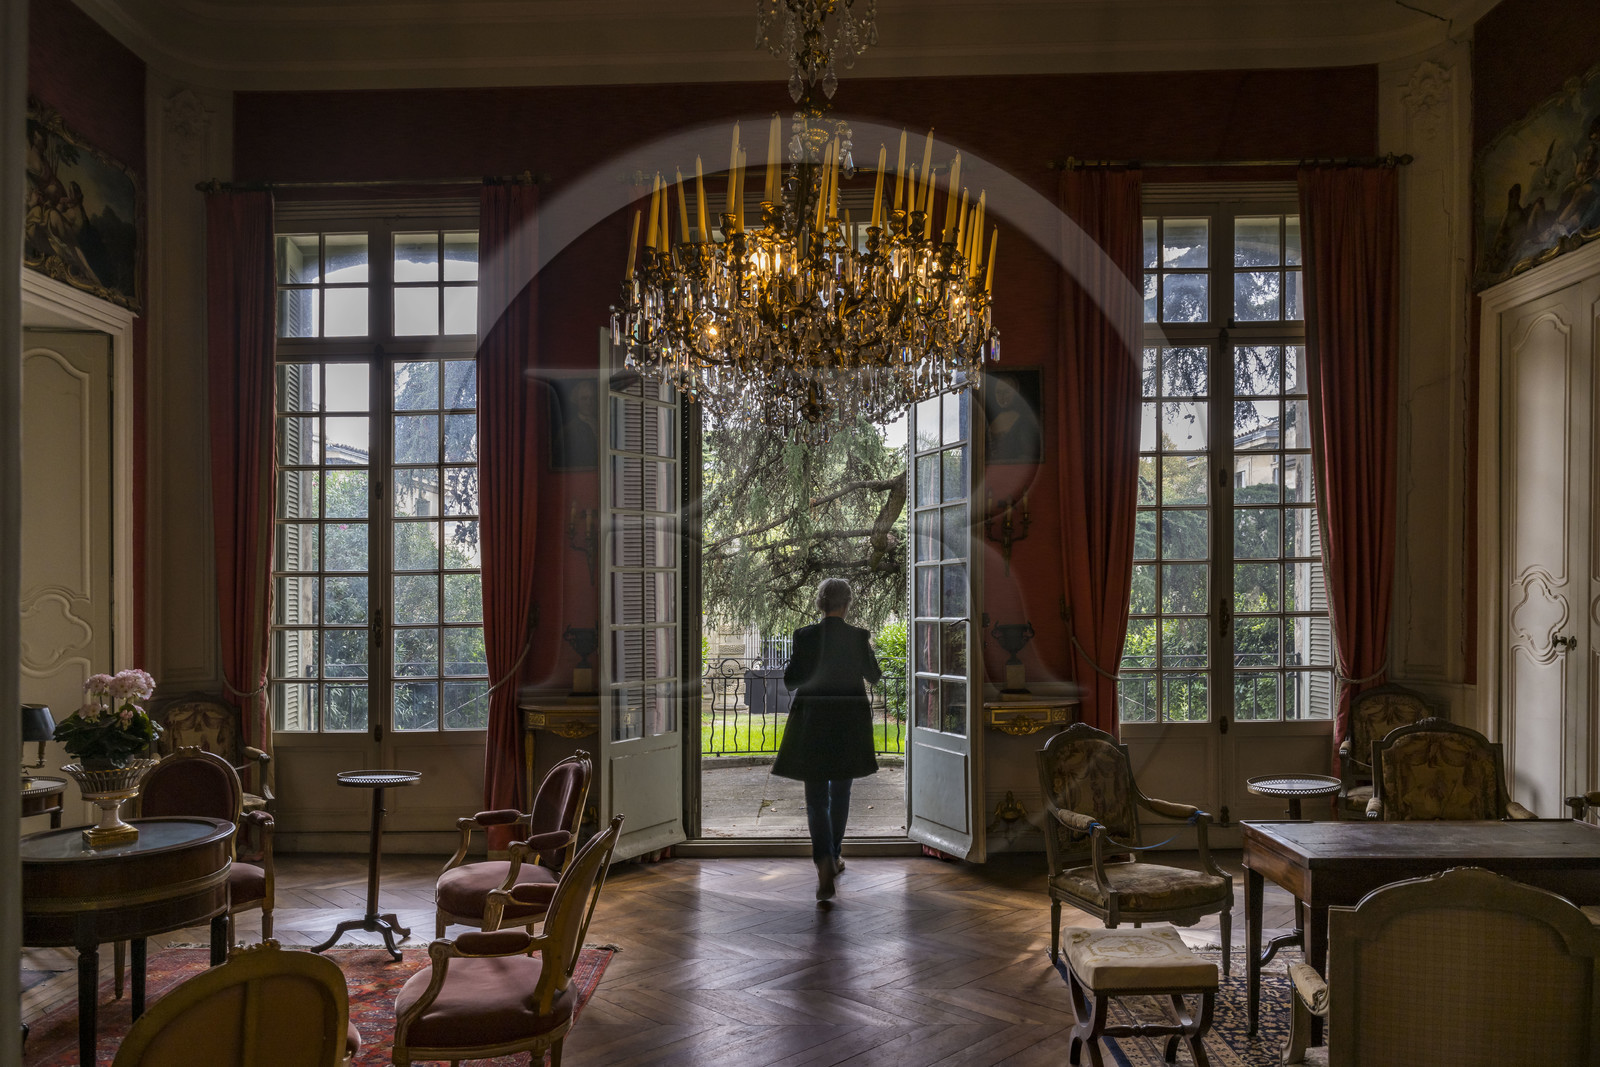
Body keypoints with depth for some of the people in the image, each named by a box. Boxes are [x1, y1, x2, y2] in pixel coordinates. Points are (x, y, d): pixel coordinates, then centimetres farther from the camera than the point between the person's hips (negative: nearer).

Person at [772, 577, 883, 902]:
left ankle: (825, 865, -17)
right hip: (849, 726, 1)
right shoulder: (858, 637, -7)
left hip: (813, 723, -1)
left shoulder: (805, 636, -9)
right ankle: (833, 857, 32)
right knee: (840, 793, 20)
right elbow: (873, 676, 7)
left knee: (816, 798, 2)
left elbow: (790, 681, -4)